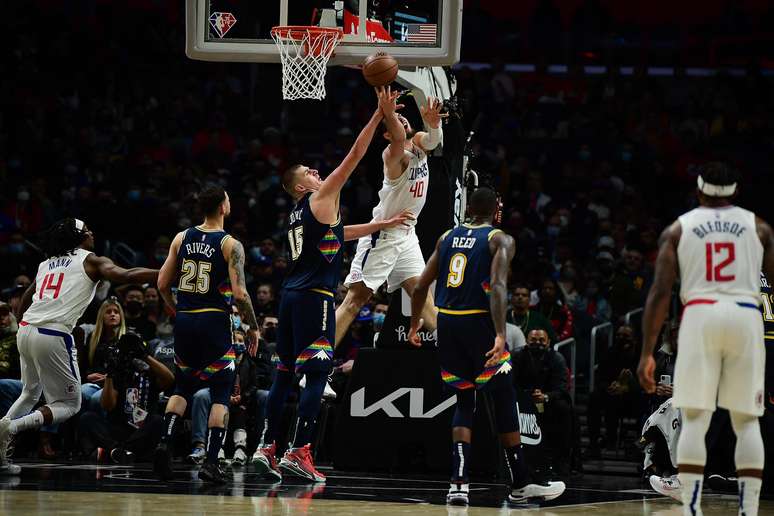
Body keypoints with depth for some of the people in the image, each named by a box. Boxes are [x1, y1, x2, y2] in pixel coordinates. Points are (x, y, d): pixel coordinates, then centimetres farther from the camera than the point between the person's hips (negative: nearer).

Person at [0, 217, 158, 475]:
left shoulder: (46, 263, 23)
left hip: (25, 330, 7)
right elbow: (123, 276, -12)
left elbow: (24, 302, 25)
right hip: (53, 336, -7)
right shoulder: (91, 261, 4)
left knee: (30, 393, 27)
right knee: (68, 405, 4)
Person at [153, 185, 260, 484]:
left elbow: (162, 284, 6)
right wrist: (253, 327, -1)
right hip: (214, 322, -4)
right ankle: (211, 462, -5)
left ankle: (165, 443, 0)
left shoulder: (181, 238, 6)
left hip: (184, 321, 5)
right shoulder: (230, 245, -8)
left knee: (182, 388, 21)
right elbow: (239, 293, -14)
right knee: (221, 394, 5)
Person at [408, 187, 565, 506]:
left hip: (446, 324, 5)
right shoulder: (500, 240, -2)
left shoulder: (447, 237, 14)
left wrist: (414, 325, 25)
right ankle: (520, 485, 11)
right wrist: (500, 334, -25)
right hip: (478, 323, -5)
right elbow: (497, 286, -18)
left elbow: (421, 286, 13)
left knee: (464, 402, 14)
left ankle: (459, 483, -2)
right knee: (504, 399, 7)